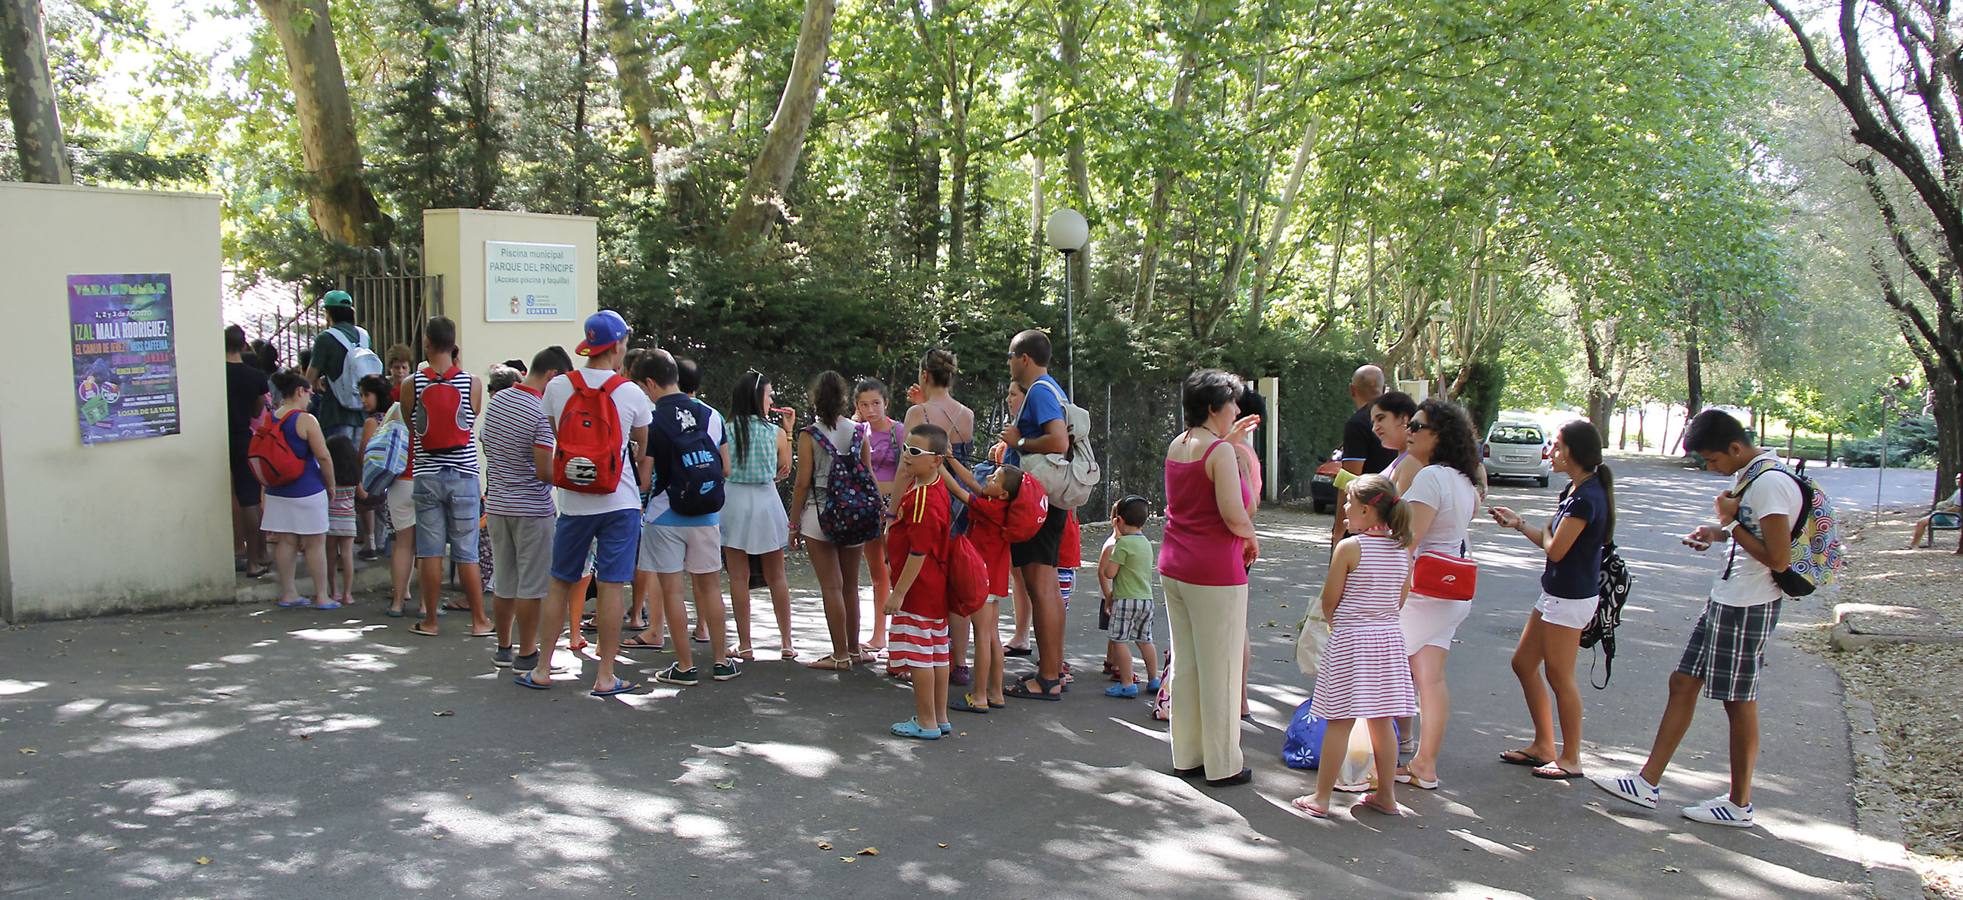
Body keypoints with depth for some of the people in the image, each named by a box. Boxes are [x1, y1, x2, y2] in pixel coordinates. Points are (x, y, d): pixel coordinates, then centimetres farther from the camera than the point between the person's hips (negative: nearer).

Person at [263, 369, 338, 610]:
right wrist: (331, 484, -3)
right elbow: (323, 456, -15)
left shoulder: (269, 420, 5)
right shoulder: (306, 420, -14)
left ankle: (288, 594, 18)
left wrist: (270, 483, 21)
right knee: (315, 543, 2)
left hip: (277, 491, 6)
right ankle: (322, 597, 7)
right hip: (307, 491, -6)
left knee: (285, 542, 12)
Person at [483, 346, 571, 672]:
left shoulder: (496, 401, 5)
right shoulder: (543, 412, -19)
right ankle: (526, 655, 8)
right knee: (532, 585, 2)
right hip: (531, 509, -7)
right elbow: (545, 472, -21)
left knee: (503, 582, 15)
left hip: (496, 503, 7)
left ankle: (503, 649, 25)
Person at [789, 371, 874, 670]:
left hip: (819, 513, -4)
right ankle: (853, 649, 23)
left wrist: (794, 523, -2)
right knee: (850, 584, 15)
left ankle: (841, 655, 2)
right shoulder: (859, 432, 2)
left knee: (831, 586, 0)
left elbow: (803, 482, -9)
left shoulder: (809, 435, -9)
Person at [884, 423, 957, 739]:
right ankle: (940, 718, 24)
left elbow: (919, 552, -24)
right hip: (936, 589, 10)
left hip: (918, 591, -10)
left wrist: (898, 592, -21)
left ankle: (926, 723, 7)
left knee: (918, 655, -1)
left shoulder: (922, 499, -23)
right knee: (937, 653, 15)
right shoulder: (936, 489, 9)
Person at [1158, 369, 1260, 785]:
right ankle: (1223, 765, 12)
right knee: (1220, 670, 3)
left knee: (1184, 665, 15)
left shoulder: (1176, 446, 9)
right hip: (1214, 572, -8)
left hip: (1173, 568, 8)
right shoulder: (1221, 452, -16)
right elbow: (1235, 517, -22)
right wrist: (1252, 538, -2)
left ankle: (1186, 756, 24)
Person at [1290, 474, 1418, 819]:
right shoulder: (1403, 549, 2)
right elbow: (1400, 599, 10)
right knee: (1382, 721, 14)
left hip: (1350, 640, -5)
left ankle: (1321, 797, 7)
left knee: (1340, 722, 0)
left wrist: (1333, 622, 12)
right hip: (1389, 637, 6)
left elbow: (1329, 600, -8)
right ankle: (1386, 795, 22)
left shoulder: (1349, 547, -14)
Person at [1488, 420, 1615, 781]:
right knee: (1523, 664, 15)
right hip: (1557, 593, 10)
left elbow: (1555, 549, -22)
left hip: (1571, 598, -10)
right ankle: (1543, 745, 26)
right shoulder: (1575, 490, 9)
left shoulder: (1586, 497, -21)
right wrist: (1518, 523, 15)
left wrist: (1547, 531, -3)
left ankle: (1570, 759, 13)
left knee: (1559, 676, 0)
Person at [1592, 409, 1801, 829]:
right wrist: (1719, 533, 7)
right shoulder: (1748, 476, 11)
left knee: (1739, 701, 3)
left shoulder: (1770, 483, -20)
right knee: (1683, 683, 11)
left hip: (1747, 608, -10)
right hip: (1725, 601, 10)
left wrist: (1731, 524, -13)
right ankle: (1648, 782, 17)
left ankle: (1739, 804, 18)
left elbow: (1779, 558, -24)